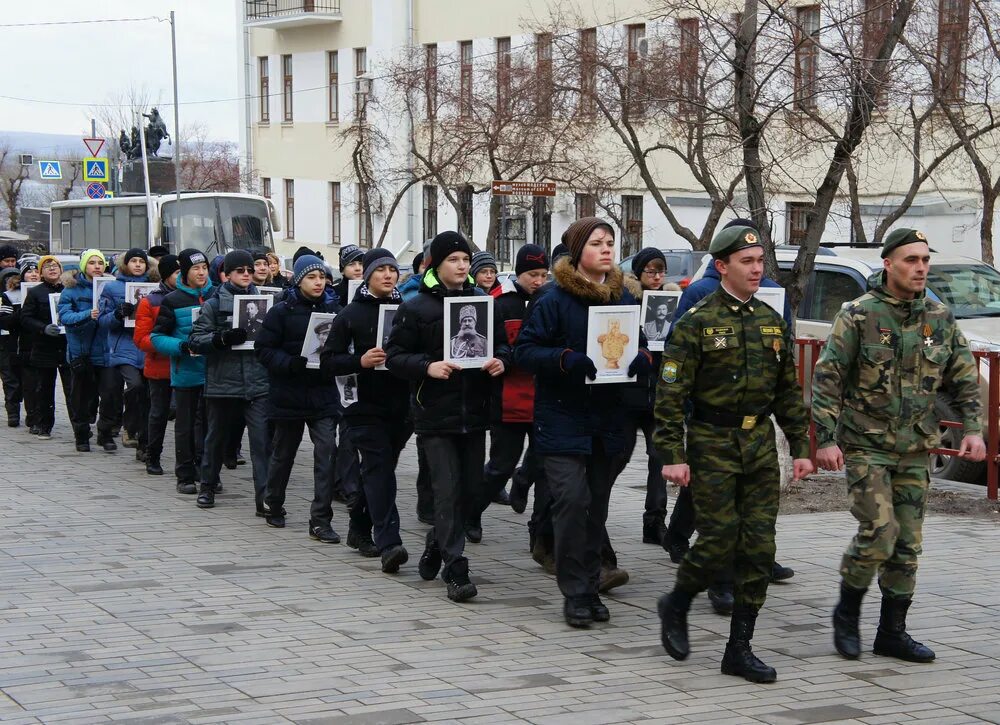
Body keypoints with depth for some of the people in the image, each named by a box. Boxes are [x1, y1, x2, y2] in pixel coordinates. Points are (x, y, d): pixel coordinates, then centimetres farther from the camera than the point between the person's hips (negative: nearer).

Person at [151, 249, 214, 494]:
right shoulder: (172, 301, -3)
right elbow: (157, 337, -4)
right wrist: (182, 346, -19)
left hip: (212, 371, 2)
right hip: (185, 373, -2)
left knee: (208, 423, 8)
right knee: (185, 425, 5)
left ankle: (206, 473, 19)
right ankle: (185, 476, 13)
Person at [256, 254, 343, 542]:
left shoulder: (333, 310, 4)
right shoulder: (281, 312, -5)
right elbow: (263, 349, -7)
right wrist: (291, 363, -21)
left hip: (324, 394, 1)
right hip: (289, 396, -1)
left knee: (327, 451, -12)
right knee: (283, 453, 14)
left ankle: (320, 520, -9)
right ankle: (273, 506, 37)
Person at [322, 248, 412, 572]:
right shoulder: (351, 315, 1)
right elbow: (328, 362, -2)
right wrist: (360, 361, -18)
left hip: (400, 407, 4)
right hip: (365, 407, -4)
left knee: (378, 470, 13)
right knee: (379, 469, -13)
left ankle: (360, 527, 31)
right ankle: (389, 542, -20)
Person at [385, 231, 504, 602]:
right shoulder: (415, 308, -1)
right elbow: (395, 355, -2)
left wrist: (499, 362, -4)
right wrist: (427, 367, -20)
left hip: (474, 412, 4)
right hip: (436, 414, -4)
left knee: (471, 489, 9)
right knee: (448, 490, -7)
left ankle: (436, 545, 33)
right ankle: (455, 570, -4)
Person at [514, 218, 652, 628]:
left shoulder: (624, 299, 8)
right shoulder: (555, 301, -7)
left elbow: (643, 354, 14)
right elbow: (525, 351, -9)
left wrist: (638, 360, -10)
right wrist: (567, 360, -25)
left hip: (608, 420, 5)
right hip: (563, 419, -5)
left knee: (597, 506, 11)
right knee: (572, 501, -12)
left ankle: (590, 589, 21)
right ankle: (574, 593, -3)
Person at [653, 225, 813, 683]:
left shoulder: (772, 322, 10)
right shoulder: (697, 322, -7)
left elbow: (788, 391, 16)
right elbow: (670, 393, -10)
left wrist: (800, 448, 11)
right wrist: (672, 456, -15)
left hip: (760, 444, 5)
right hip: (712, 444, -5)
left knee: (759, 547, 1)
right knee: (719, 541, -7)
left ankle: (740, 649, 8)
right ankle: (675, 607, 22)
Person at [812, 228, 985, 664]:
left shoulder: (940, 319, 6)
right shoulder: (859, 315, -8)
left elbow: (965, 379, 13)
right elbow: (827, 379, -9)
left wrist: (973, 429, 0)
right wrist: (826, 439, -15)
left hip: (916, 449, 5)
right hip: (866, 445, -5)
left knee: (907, 544, 7)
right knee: (878, 533, -14)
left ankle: (892, 632, 17)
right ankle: (847, 614, 8)